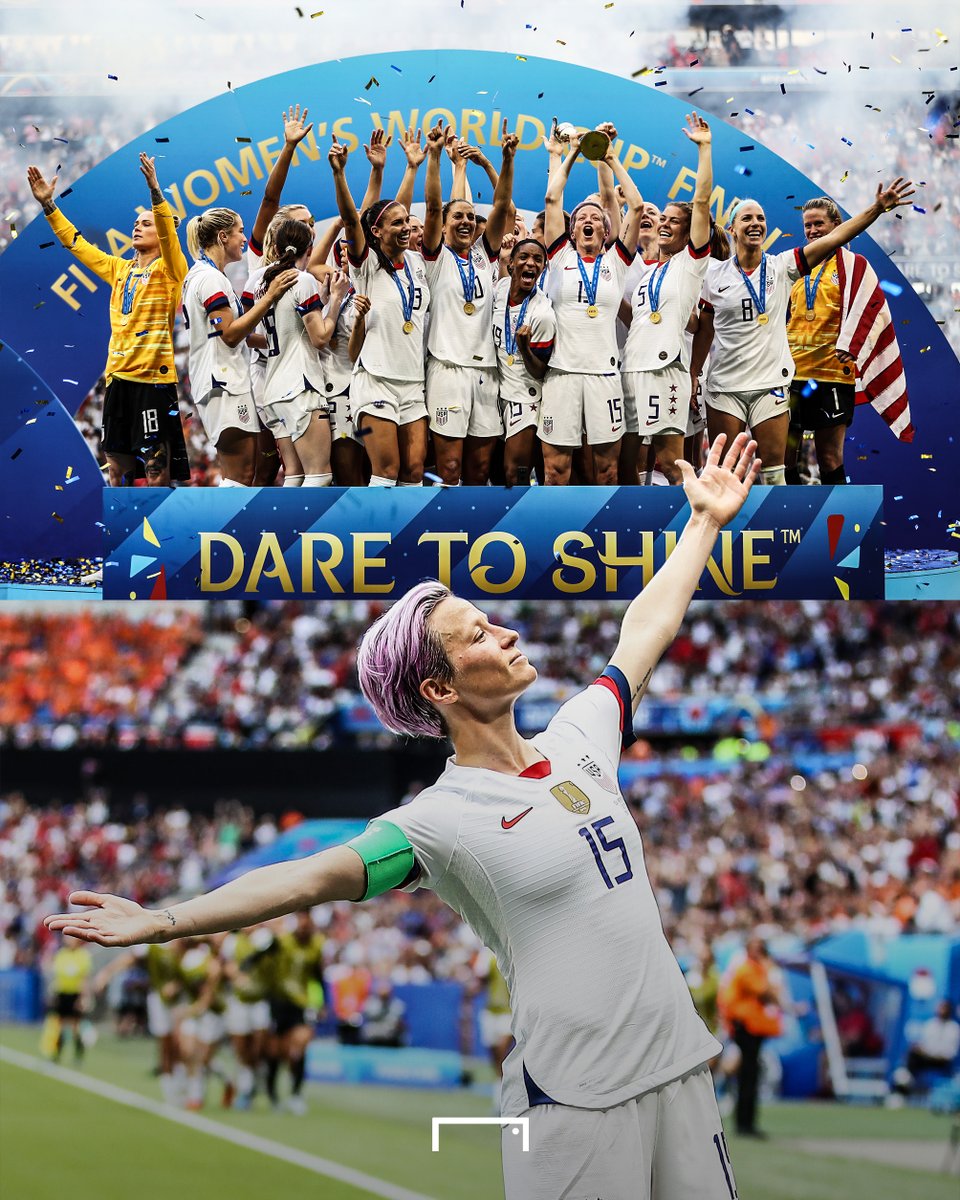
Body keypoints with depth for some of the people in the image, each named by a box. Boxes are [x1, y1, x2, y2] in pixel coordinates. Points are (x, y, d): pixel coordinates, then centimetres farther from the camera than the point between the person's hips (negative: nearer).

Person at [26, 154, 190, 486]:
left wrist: (154, 190, -34)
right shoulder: (120, 269, 16)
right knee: (117, 464, 11)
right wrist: (48, 204, 13)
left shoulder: (169, 270, -2)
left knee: (156, 466, -6)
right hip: (118, 375, 7)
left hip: (154, 376, -7)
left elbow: (169, 233, -19)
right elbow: (76, 243, 20)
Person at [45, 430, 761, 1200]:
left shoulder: (577, 740, 9)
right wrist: (166, 922, -32)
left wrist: (705, 523, 32)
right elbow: (315, 877, -21)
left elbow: (645, 634, 23)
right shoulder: (442, 821, -11)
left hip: (677, 1068, 6)